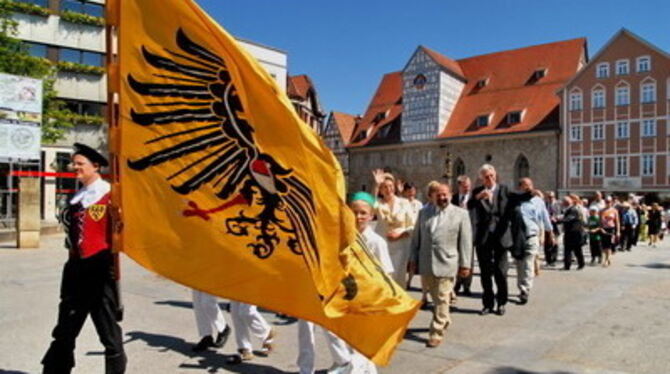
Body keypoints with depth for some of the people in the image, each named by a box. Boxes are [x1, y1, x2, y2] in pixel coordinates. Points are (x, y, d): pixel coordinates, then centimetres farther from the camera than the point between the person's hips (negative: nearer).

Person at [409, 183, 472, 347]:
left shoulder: (461, 214, 0)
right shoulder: (424, 212, 8)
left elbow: (465, 241, -1)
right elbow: (416, 237, 11)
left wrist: (465, 264, -4)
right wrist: (414, 258, 8)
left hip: (446, 263, -3)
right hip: (426, 263, 4)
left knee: (442, 299, -2)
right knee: (435, 297, 15)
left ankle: (436, 333, 5)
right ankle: (444, 320, 38)